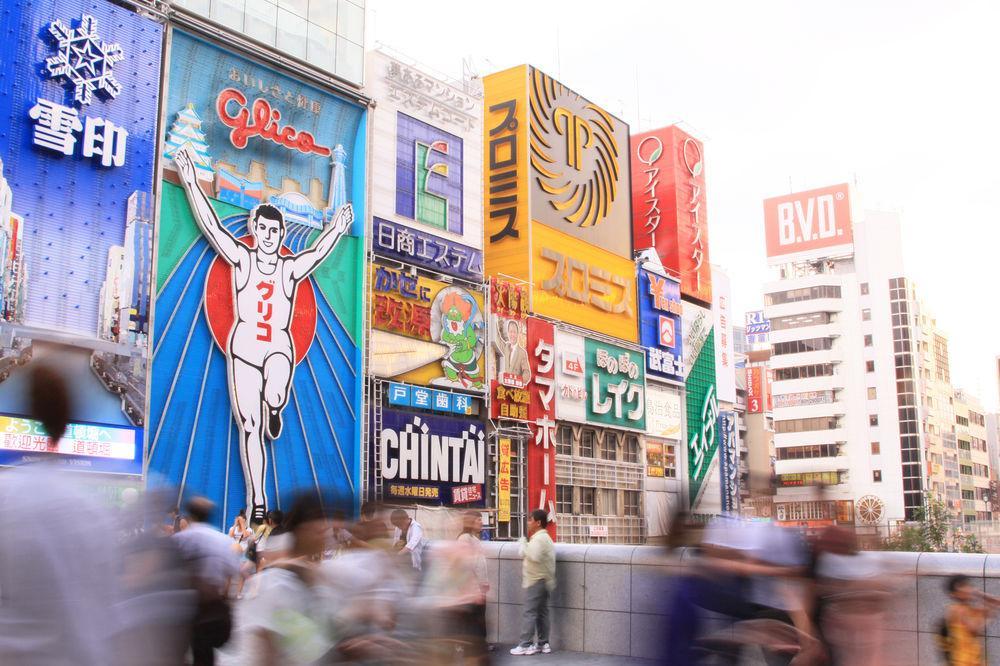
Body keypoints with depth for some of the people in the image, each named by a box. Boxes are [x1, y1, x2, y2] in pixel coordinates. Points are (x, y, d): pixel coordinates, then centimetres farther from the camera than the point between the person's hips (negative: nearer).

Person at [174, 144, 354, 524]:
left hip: (279, 347, -1)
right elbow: (211, 225, 1)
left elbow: (319, 252, 2)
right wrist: (191, 182, -2)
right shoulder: (241, 259, 5)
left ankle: (273, 412, 6)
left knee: (274, 397, -34)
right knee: (249, 426, 1)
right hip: (243, 347, 1)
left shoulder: (291, 268, 8)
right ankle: (256, 499, 9)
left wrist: (337, 230, -8)